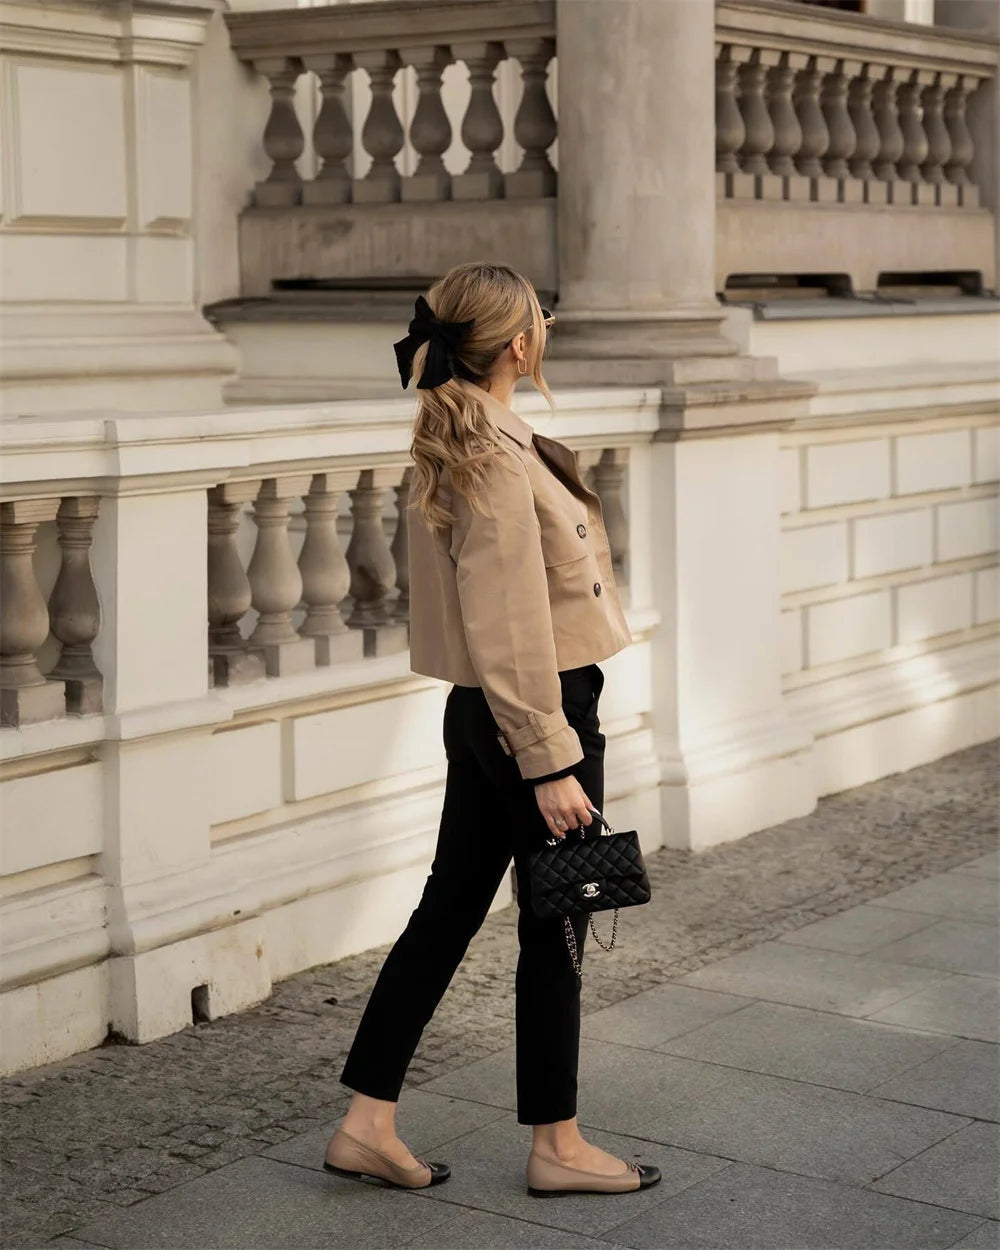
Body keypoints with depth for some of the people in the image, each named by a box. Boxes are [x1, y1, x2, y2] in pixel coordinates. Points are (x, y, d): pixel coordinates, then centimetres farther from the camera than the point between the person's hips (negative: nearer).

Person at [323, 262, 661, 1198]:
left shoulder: (453, 446, 9)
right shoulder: (497, 462, -22)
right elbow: (512, 631, -23)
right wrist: (551, 764, -21)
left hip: (478, 715, 9)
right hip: (537, 712, -9)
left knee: (449, 908, 14)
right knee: (554, 928, 4)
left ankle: (367, 1125, 19)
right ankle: (556, 1147, 19)